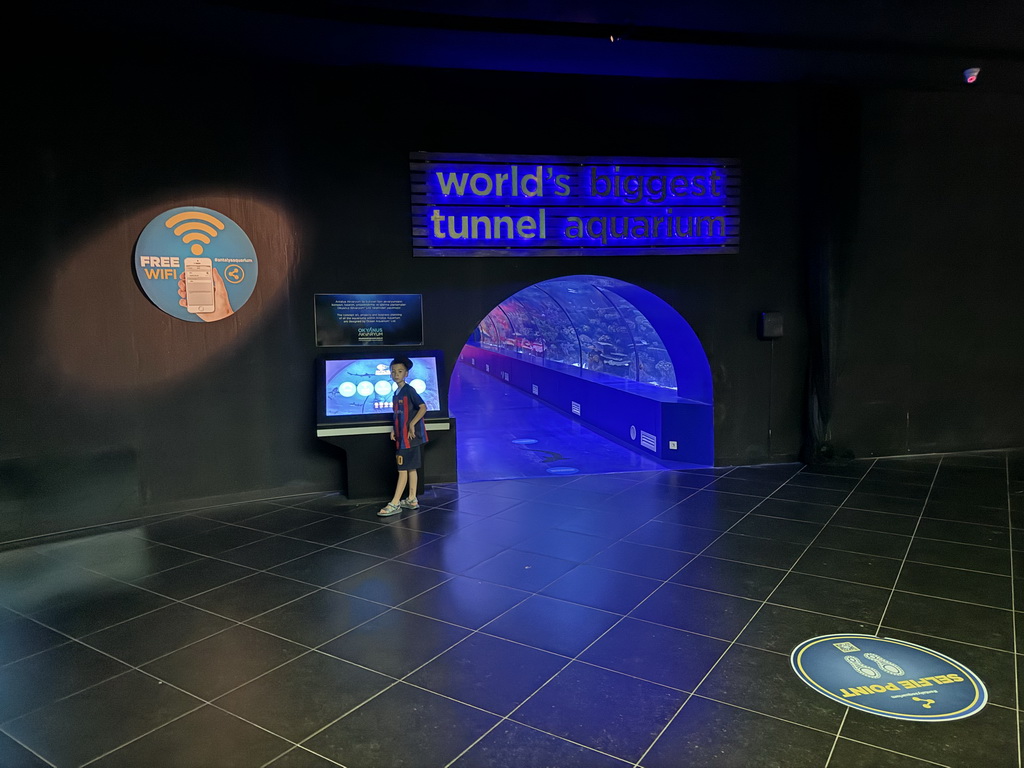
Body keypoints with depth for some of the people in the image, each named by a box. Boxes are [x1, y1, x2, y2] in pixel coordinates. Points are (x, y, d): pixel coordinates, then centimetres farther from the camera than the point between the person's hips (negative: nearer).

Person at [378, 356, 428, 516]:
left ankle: (395, 504, -6)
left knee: (403, 469, -7)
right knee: (410, 468, 13)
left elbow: (423, 408, -20)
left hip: (410, 436, -9)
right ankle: (412, 500, 20)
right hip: (401, 437, 9)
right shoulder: (396, 393, 14)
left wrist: (412, 424, -20)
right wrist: (394, 429, 10)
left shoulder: (409, 390, -12)